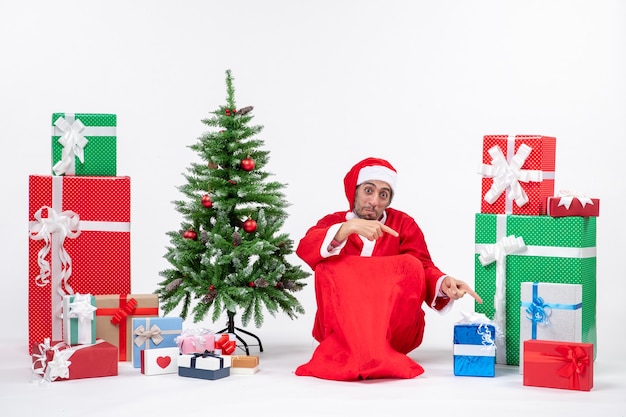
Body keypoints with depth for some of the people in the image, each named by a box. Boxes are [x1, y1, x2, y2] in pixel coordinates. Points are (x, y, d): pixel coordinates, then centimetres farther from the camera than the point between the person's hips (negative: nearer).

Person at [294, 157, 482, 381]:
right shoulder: (333, 222, 5)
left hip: (396, 330, 0)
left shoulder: (403, 224, 6)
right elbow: (305, 249, -15)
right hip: (341, 326, 0)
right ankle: (370, 354, -38)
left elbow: (424, 268, -5)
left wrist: (443, 283, -28)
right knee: (329, 265, -22)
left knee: (410, 265, -22)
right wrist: (349, 227, -30)